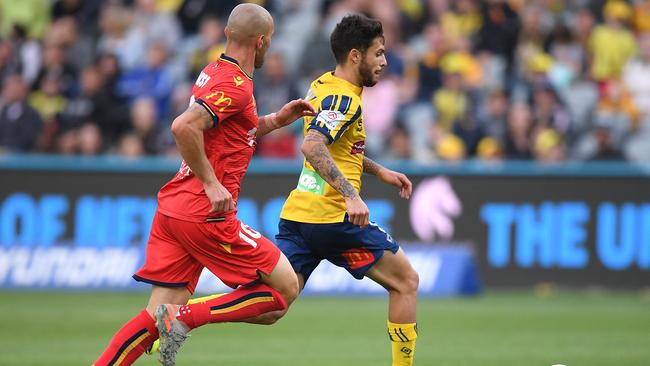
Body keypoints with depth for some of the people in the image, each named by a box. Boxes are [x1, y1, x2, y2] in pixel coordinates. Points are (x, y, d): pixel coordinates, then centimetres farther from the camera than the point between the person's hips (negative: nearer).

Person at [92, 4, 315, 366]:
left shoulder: (213, 73, 16)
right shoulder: (236, 85, -13)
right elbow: (184, 127, -27)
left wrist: (274, 121, 21)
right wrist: (212, 184, -21)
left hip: (172, 209, 9)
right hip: (207, 214, -9)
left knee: (158, 316, 6)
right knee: (286, 290, 1)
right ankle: (185, 319, -10)